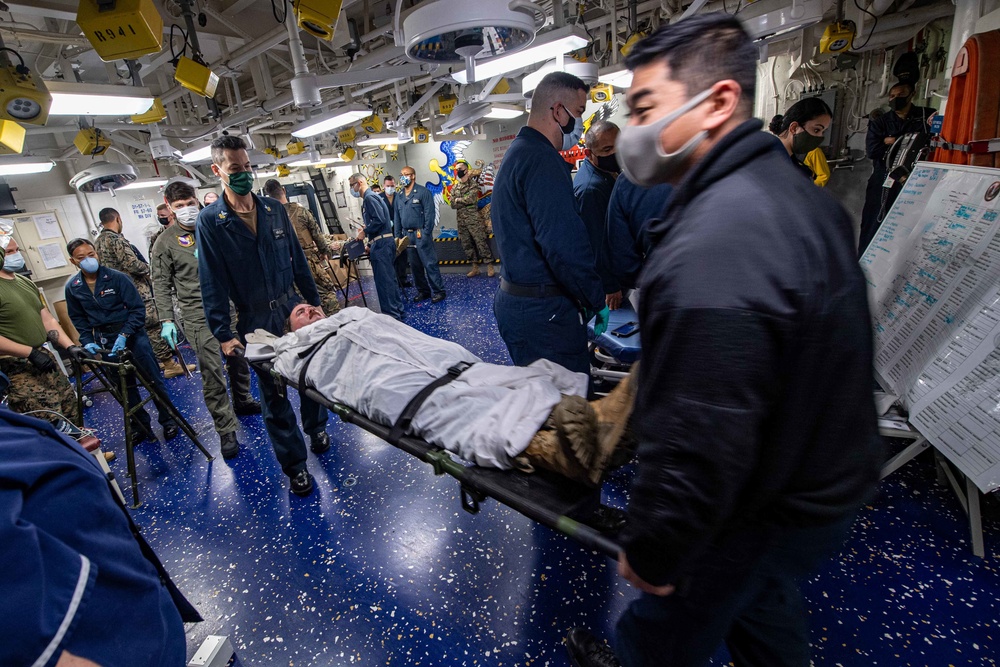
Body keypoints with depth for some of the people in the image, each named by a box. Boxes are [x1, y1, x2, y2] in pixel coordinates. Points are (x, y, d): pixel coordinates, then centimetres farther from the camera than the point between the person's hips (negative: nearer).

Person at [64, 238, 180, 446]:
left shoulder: (117, 277, -12)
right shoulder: (72, 288, 0)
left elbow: (138, 309, -12)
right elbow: (78, 318, 9)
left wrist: (124, 335, -19)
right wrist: (87, 341, -4)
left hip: (132, 335, -3)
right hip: (105, 342, 4)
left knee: (153, 380, 1)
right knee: (125, 387, 12)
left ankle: (168, 421, 16)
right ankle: (140, 425, 25)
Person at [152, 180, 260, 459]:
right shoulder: (165, 243, -1)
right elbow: (161, 285, -2)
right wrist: (166, 321, -10)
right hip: (199, 316, -4)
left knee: (240, 360, 17)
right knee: (212, 372, -5)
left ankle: (243, 401, 40)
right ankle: (226, 430, 3)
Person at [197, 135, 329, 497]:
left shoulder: (274, 209, 4)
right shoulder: (210, 220, -7)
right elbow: (211, 282, -8)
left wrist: (314, 301, 10)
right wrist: (224, 334, -12)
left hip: (293, 307, 3)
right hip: (256, 321, -3)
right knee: (274, 395, 5)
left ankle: (316, 427, 41)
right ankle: (295, 465, 19)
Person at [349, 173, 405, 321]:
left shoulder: (369, 197, -10)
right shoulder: (369, 198, 20)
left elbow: (379, 220, -21)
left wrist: (365, 232, -10)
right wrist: (368, 238, 19)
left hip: (381, 244, -10)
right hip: (382, 243, 10)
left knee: (383, 281, -8)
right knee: (389, 279, 13)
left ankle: (392, 315, -4)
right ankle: (398, 311, 20)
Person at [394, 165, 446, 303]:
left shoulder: (423, 192, -5)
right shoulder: (398, 196, 13)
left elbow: (429, 213, -11)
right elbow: (396, 217, 16)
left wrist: (426, 233, -16)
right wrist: (398, 236, 9)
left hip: (421, 234, -6)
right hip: (407, 235, 6)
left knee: (430, 263, -6)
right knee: (415, 265, 11)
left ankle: (438, 291, 1)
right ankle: (423, 290, 21)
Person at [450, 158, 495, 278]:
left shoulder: (473, 183, -1)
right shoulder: (454, 188, 13)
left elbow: (472, 199, -16)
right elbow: (453, 205, 2)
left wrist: (459, 200, -4)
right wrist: (466, 200, -10)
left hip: (473, 219, -6)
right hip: (461, 221, 6)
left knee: (481, 242, -8)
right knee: (466, 244, 8)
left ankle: (490, 267, -3)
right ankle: (475, 267, 17)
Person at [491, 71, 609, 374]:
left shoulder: (516, 153, 19)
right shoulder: (541, 159, -15)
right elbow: (565, 244, -25)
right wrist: (596, 300, -11)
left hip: (514, 300, 11)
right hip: (543, 312, -11)